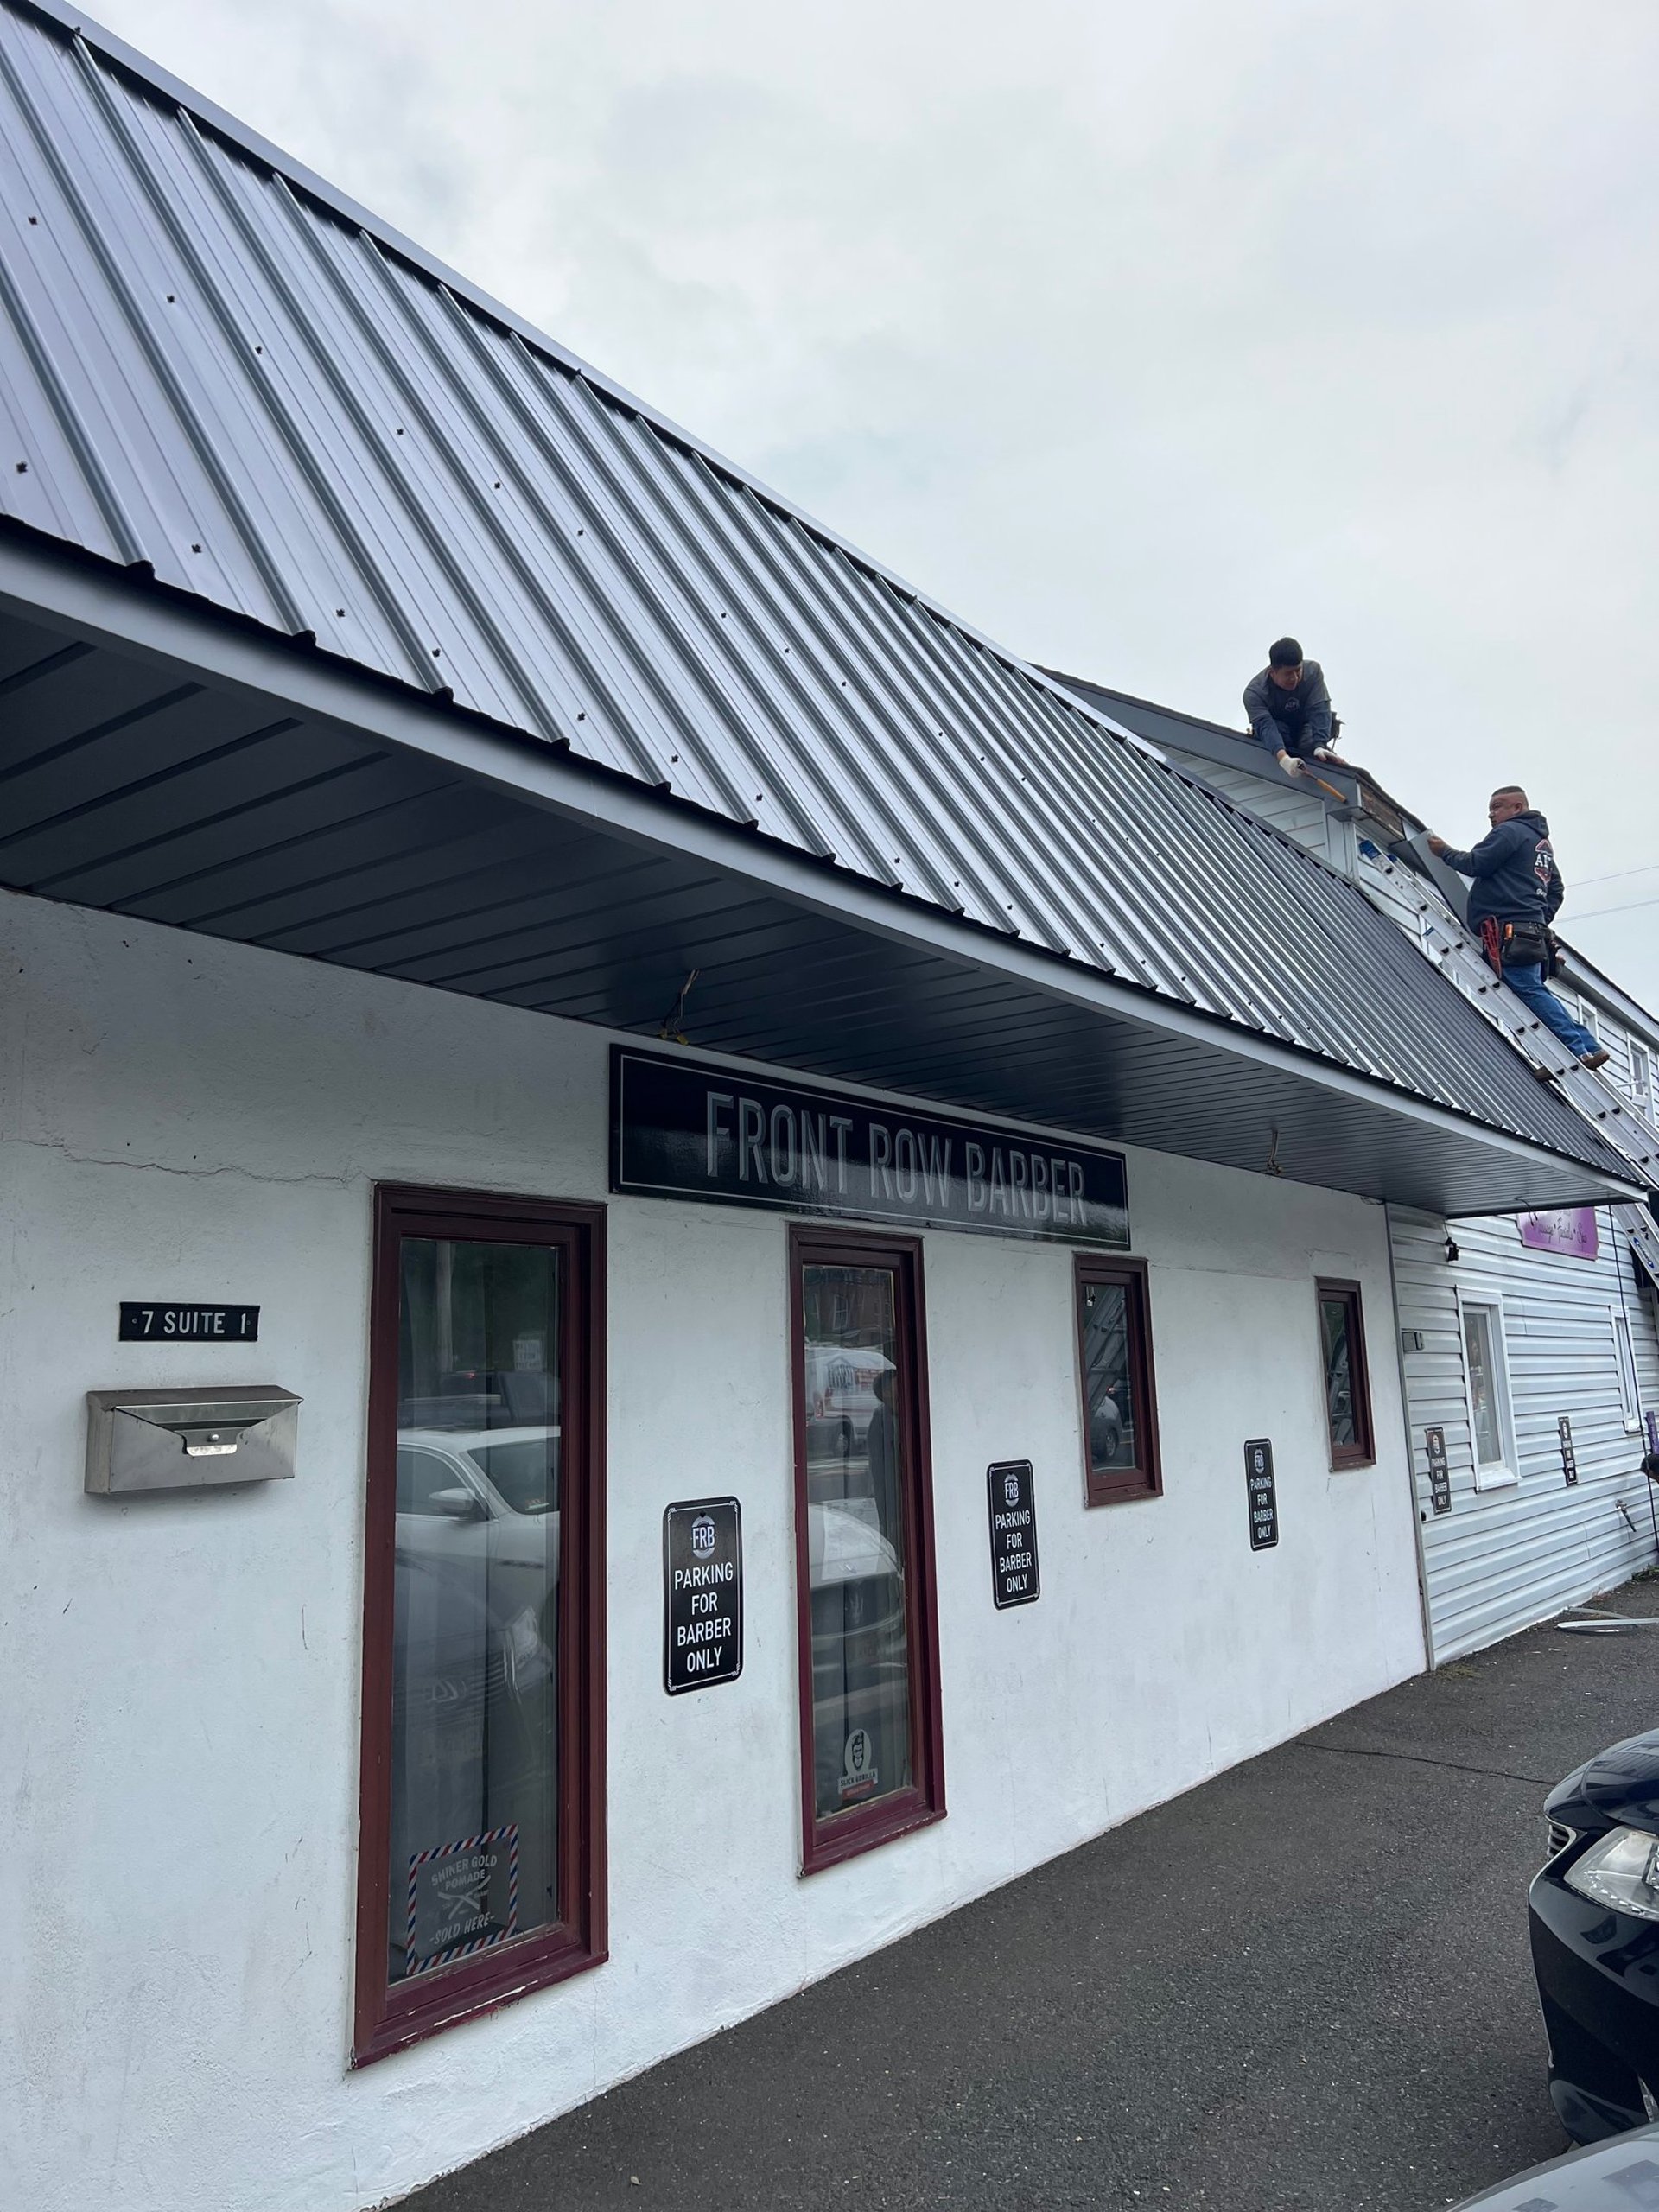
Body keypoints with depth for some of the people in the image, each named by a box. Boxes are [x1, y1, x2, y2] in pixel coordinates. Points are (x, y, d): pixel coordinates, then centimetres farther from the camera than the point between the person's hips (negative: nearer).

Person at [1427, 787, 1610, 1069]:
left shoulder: (1509, 831, -1)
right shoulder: (1542, 841, 30)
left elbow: (1475, 864, -11)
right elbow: (1556, 888, 32)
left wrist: (1445, 852, 4)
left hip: (1508, 927, -10)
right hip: (1532, 931, 10)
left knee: (1529, 990, -14)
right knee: (1535, 990, 10)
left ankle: (1579, 1049, -19)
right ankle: (1588, 1046, 5)